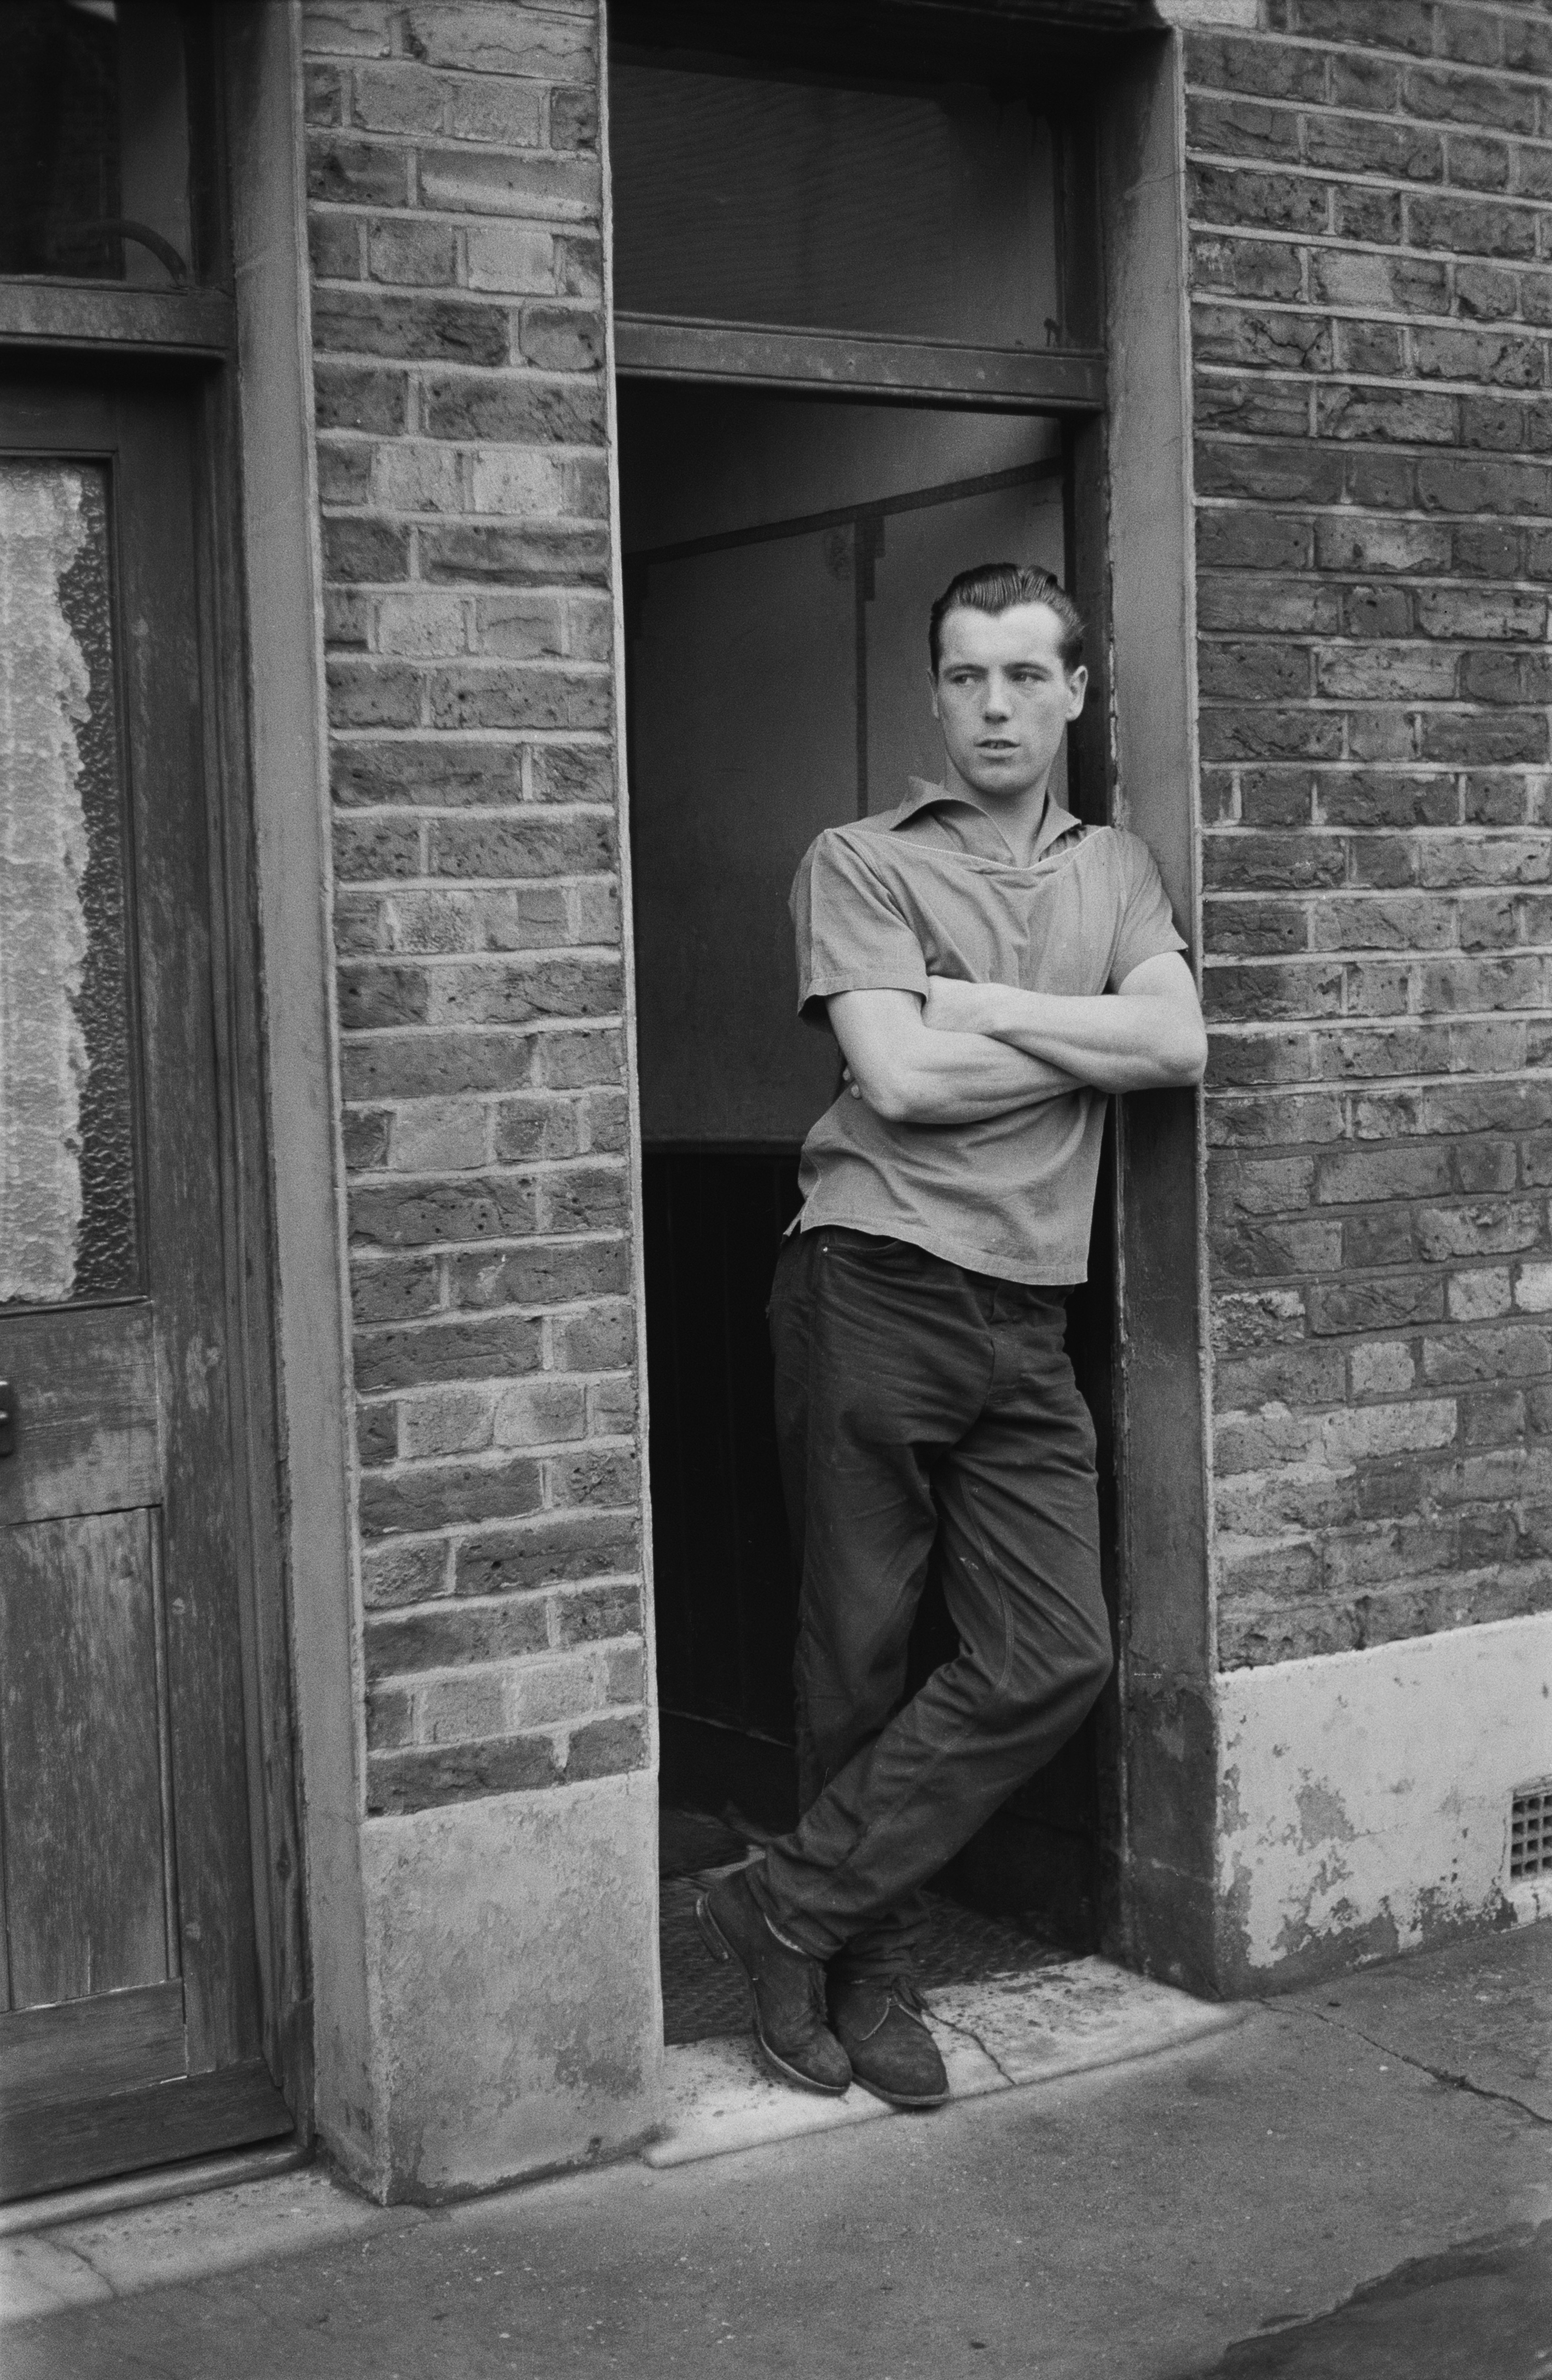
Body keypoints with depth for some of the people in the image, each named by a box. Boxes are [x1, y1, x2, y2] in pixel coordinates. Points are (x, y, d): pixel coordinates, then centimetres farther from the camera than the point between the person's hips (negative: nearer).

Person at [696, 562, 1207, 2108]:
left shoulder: (1115, 868, 18)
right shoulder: (861, 864, 3)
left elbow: (1180, 1046, 0)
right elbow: (901, 1078, -11)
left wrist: (982, 1006, -7)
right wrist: (1092, 1039, -1)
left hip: (1029, 1319, 5)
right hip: (873, 1287, -4)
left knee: (1054, 1658, -4)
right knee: (860, 1656, 2)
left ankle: (788, 1909, 7)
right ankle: (869, 1978, 18)